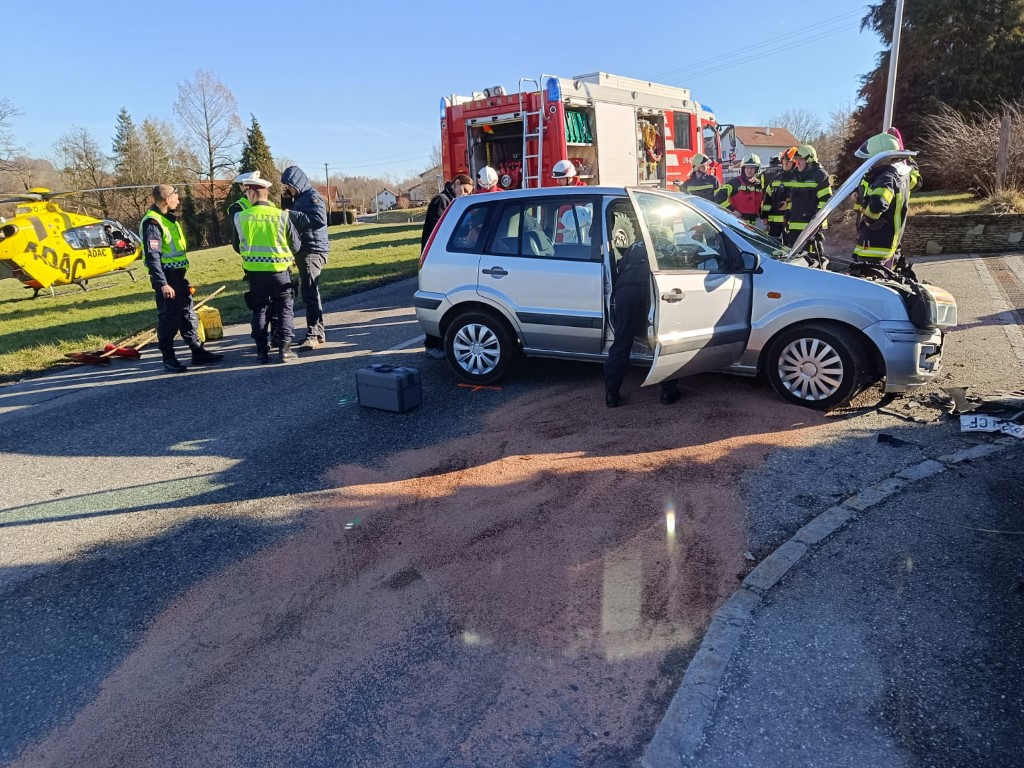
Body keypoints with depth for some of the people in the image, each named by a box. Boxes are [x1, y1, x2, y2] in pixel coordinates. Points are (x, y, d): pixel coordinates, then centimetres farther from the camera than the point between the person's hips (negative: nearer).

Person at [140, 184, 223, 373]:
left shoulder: (168, 218, 15)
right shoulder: (152, 223, -16)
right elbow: (152, 256, -21)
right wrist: (162, 284, -25)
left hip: (178, 275, 10)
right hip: (166, 277, -10)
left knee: (188, 315, 13)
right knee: (169, 318, -2)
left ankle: (198, 352, 20)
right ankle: (168, 359, 7)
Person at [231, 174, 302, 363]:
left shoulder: (241, 217, -5)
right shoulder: (282, 215, -9)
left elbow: (236, 246, 8)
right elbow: (296, 246, -1)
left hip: (254, 272, 2)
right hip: (279, 270, -1)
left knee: (259, 310, 15)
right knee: (284, 310, 10)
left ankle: (262, 351, 15)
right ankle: (284, 349, 4)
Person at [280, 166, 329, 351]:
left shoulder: (313, 196, -9)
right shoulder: (296, 199, 20)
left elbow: (319, 219, -25)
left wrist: (292, 214, -24)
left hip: (313, 250, -10)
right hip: (302, 251, 10)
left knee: (309, 293, -14)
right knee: (309, 293, 12)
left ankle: (313, 334, -15)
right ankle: (318, 332, 19)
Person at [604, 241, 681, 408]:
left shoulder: (633, 248, 37)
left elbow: (619, 271, 29)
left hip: (627, 289, 1)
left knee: (621, 344, 6)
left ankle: (611, 394, 5)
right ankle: (668, 392, 17)